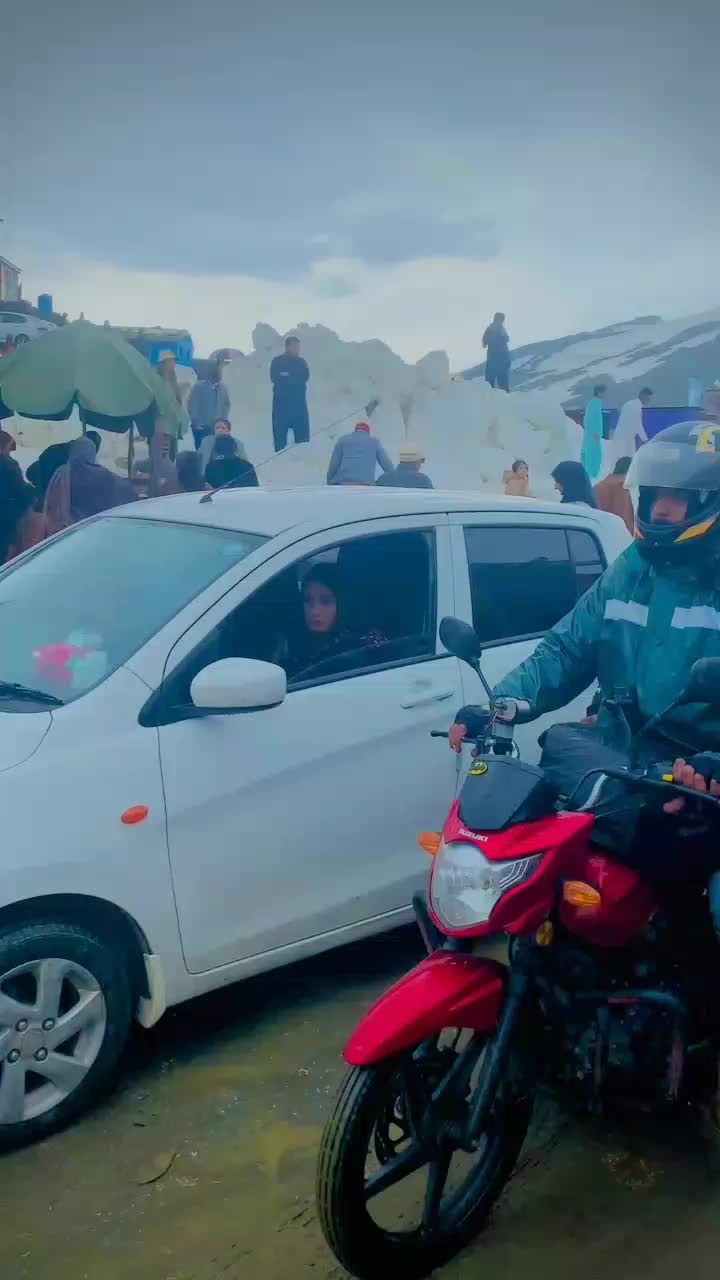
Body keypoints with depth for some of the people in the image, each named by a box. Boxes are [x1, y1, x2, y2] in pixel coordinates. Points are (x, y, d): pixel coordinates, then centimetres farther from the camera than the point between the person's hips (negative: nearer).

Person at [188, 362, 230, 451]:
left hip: (217, 427, 3)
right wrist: (196, 423, -5)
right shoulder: (199, 386, -3)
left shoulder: (223, 387, 7)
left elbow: (227, 405, 16)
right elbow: (191, 405, -2)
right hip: (200, 427, -3)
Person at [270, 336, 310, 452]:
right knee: (280, 434, -4)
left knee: (303, 436, 0)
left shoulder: (301, 362, 12)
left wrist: (287, 377, -13)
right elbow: (274, 378, -10)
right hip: (282, 403, -3)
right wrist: (296, 378, -6)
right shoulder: (277, 362, 2)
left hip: (299, 403, 3)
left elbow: (305, 378, -1)